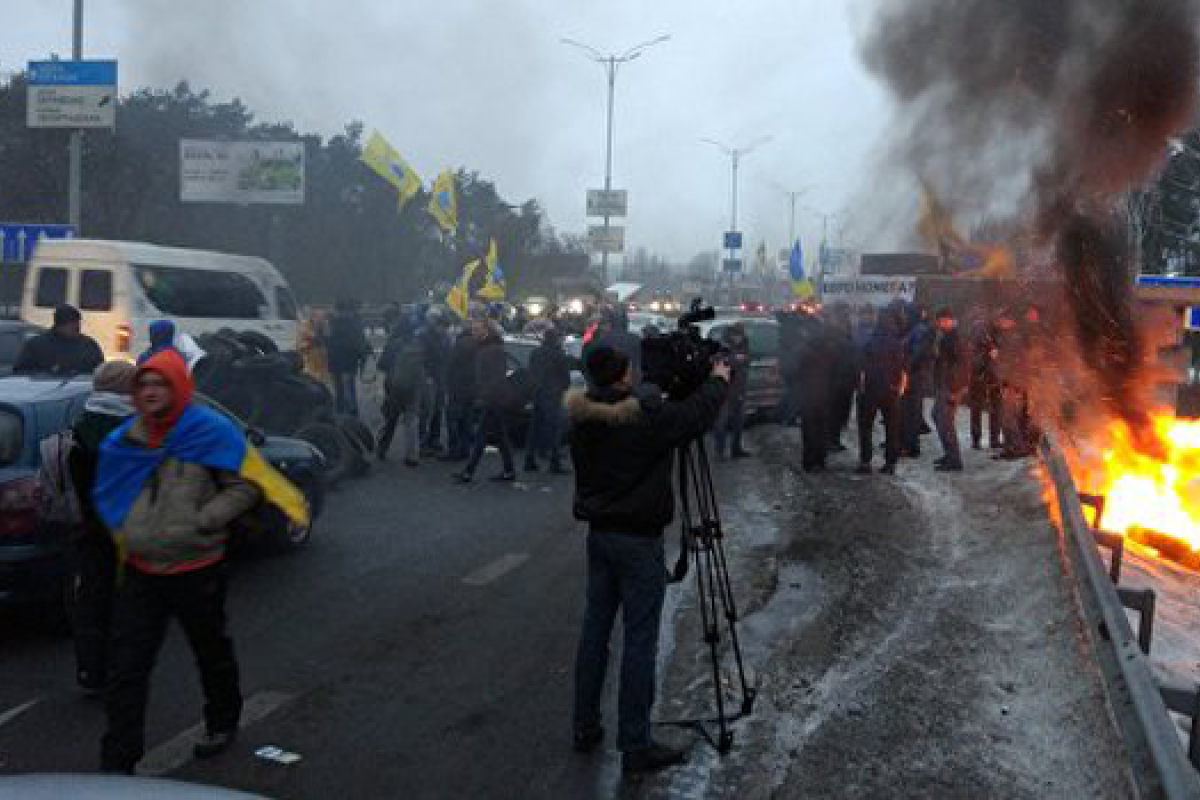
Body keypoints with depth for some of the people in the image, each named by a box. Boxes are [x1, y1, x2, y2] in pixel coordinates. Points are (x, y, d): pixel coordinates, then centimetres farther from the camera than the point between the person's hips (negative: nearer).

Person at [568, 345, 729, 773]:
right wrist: (719, 380, 10)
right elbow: (698, 415, -9)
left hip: (598, 534, 7)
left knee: (594, 632, 14)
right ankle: (634, 745, 7)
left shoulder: (582, 417, -2)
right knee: (639, 641, 0)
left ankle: (586, 728, 25)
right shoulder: (645, 417, -21)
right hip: (638, 540, -7)